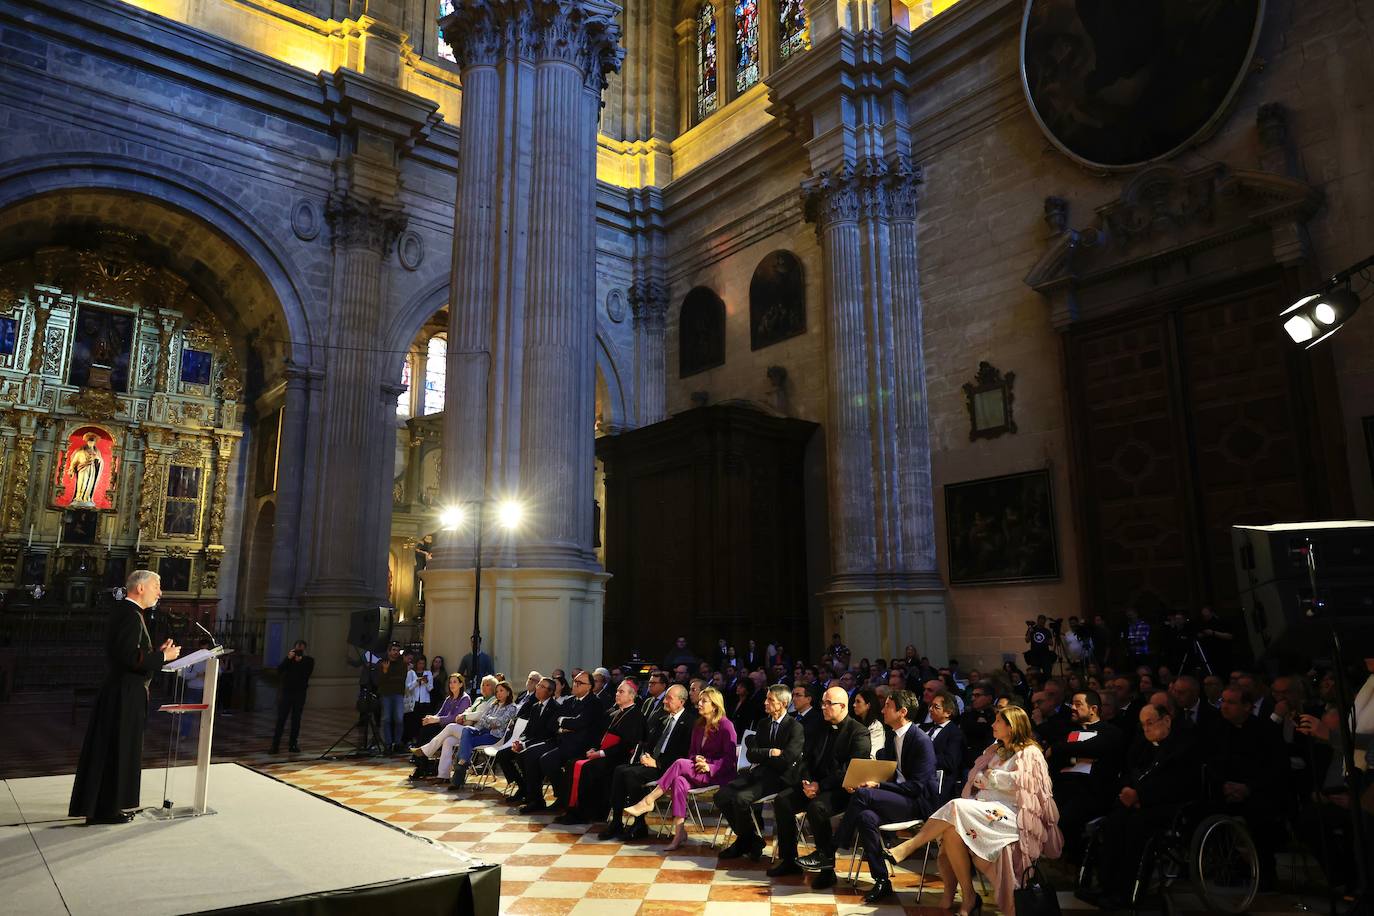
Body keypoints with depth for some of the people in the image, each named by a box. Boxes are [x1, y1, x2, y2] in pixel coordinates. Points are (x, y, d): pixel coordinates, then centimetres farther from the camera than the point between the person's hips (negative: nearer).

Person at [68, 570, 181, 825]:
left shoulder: (123, 612, 13)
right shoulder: (131, 615, -19)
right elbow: (131, 657, -26)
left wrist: (157, 652, 10)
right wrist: (163, 657, -15)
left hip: (119, 692, 10)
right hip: (126, 696, -10)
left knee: (106, 751, 18)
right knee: (116, 751, 0)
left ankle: (97, 806, 29)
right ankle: (106, 810, 9)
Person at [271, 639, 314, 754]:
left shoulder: (308, 660, 5)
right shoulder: (288, 658, 8)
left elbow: (307, 674, -10)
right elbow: (279, 671, -7)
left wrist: (300, 662, -18)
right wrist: (288, 658, -16)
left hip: (300, 693, 0)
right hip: (286, 691, 0)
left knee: (296, 719, 2)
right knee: (281, 719, -6)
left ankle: (293, 744, 7)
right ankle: (275, 745, -6)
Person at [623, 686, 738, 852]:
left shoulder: (725, 725, -6)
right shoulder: (698, 726, 16)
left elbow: (730, 756, -10)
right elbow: (692, 751, 17)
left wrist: (710, 767, -22)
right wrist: (696, 759, -6)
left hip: (718, 774, -6)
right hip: (698, 773, 6)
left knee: (680, 764, -28)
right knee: (679, 781, -29)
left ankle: (648, 801, -24)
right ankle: (679, 832, -32)